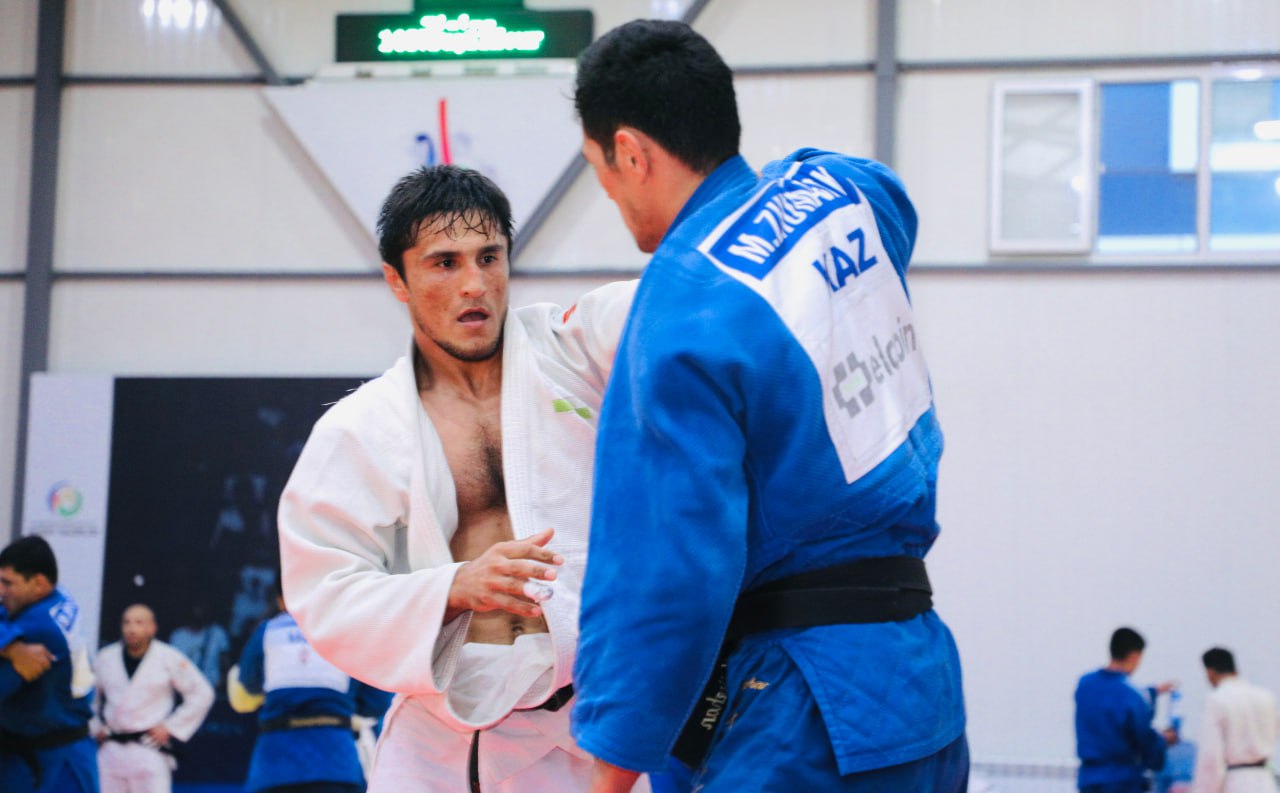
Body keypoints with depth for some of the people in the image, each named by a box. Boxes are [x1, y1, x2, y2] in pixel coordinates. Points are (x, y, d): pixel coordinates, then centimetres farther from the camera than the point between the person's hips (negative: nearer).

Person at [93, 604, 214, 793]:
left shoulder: (169, 659, -5)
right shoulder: (105, 658, 5)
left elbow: (202, 694, -1)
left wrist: (171, 727, -4)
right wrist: (96, 727, 11)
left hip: (150, 749, -4)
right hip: (112, 748, 4)